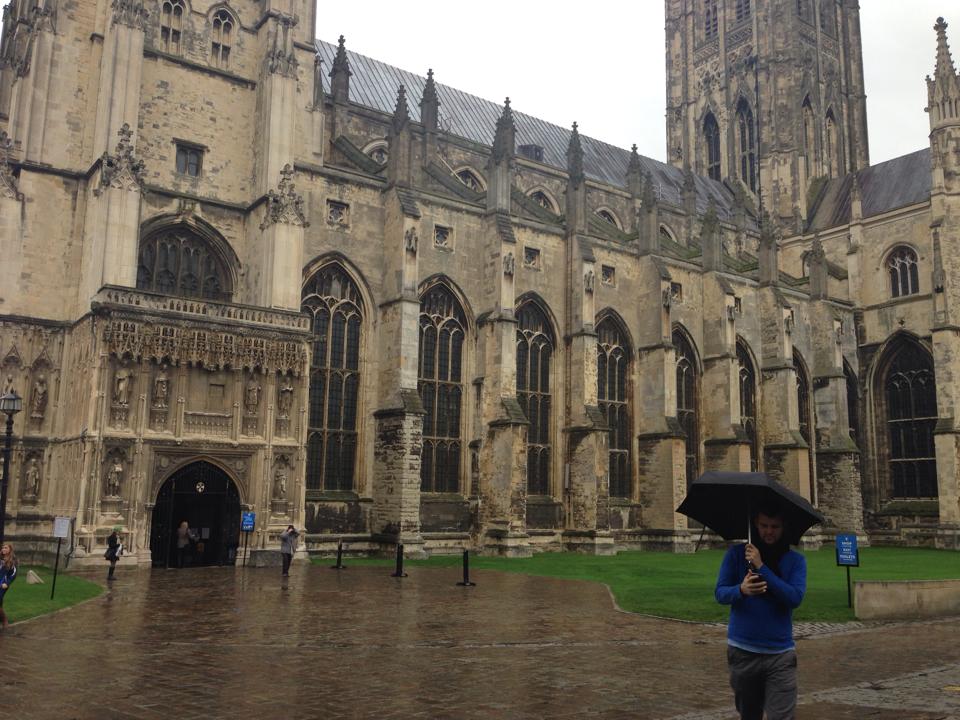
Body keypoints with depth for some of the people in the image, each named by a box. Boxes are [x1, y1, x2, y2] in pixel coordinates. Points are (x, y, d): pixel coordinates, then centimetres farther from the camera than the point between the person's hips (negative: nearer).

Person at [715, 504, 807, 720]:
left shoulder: (796, 560, 0)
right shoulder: (736, 554, 0)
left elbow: (796, 597, -14)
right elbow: (720, 593, -5)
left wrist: (762, 567, -20)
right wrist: (741, 590, -27)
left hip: (780, 654, -1)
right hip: (742, 651, 1)